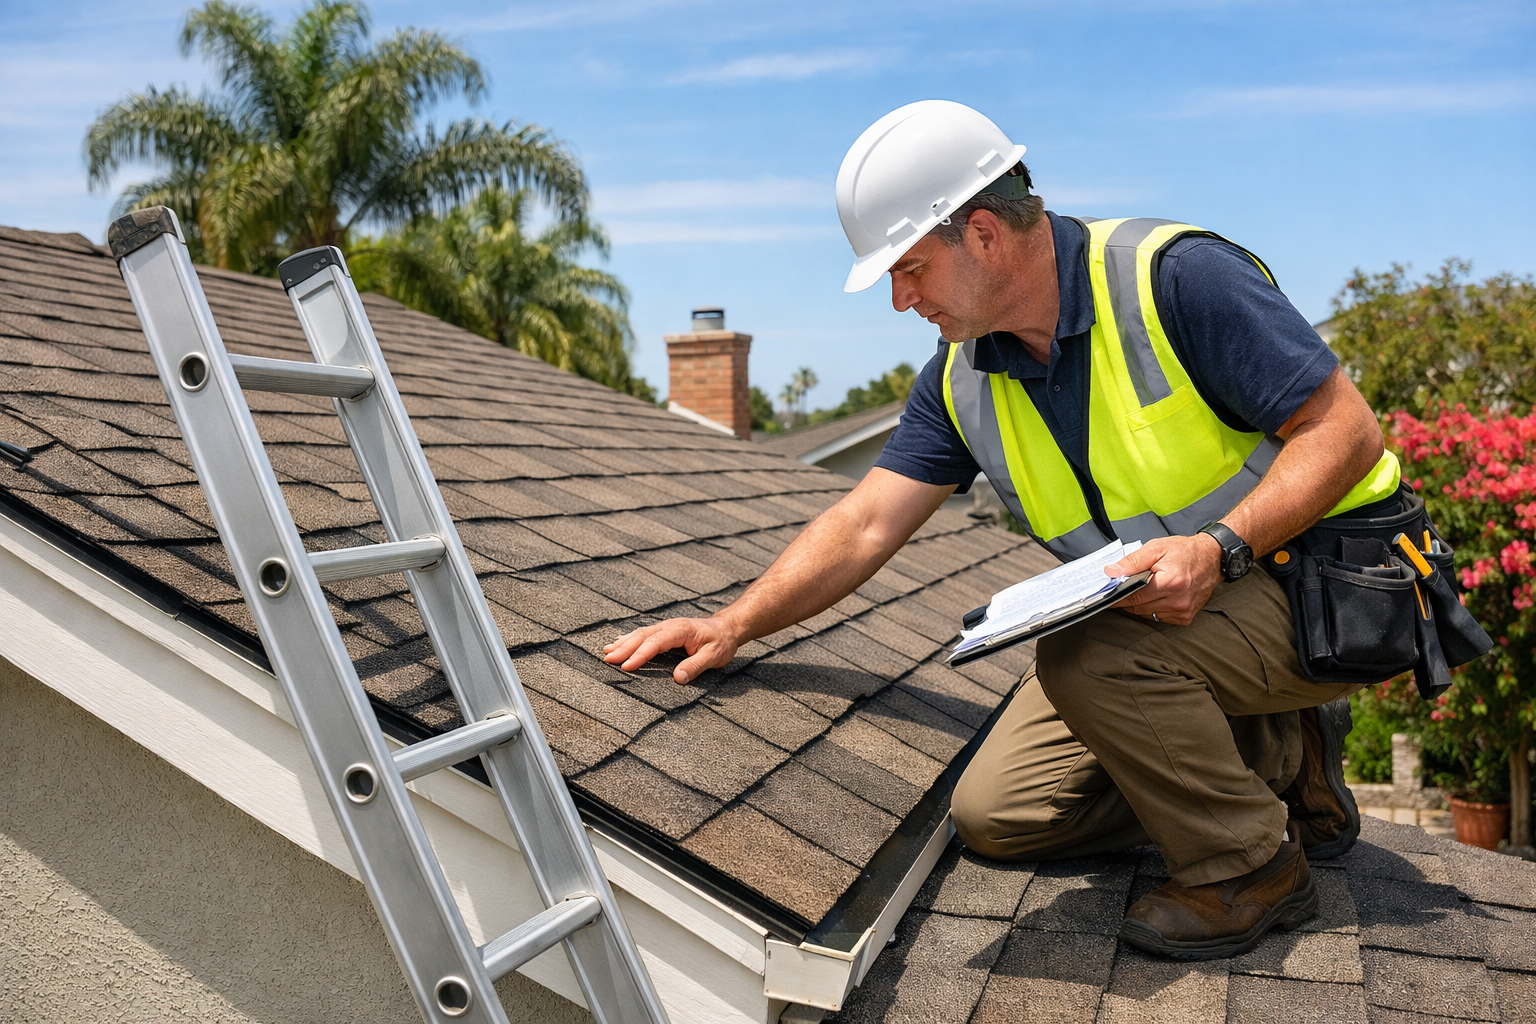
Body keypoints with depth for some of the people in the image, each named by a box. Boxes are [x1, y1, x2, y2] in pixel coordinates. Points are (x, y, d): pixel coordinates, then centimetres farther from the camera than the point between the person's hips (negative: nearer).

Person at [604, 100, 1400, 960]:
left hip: (1321, 591, -7)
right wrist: (733, 626, -10)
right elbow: (865, 524, -1)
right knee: (996, 815, 1)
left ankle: (1252, 868, -7)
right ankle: (1281, 753, 13)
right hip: (1164, 623, 7)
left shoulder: (1177, 277, -20)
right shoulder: (963, 380, 0)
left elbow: (1345, 428, -19)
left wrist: (1220, 548, -32)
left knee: (1090, 658, -34)